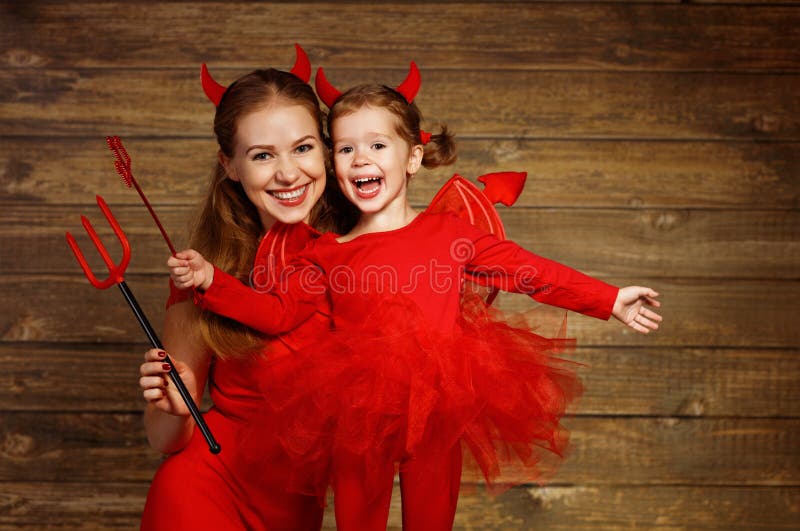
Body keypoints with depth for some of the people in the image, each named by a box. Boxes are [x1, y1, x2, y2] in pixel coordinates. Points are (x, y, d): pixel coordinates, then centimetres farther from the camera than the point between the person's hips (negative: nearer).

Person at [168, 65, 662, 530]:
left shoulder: (449, 234, 2)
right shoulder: (326, 255, 6)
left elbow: (534, 271, 4)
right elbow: (274, 312, 5)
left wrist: (611, 300, 1)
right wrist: (210, 280, -7)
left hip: (436, 415, -1)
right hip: (357, 420, 1)